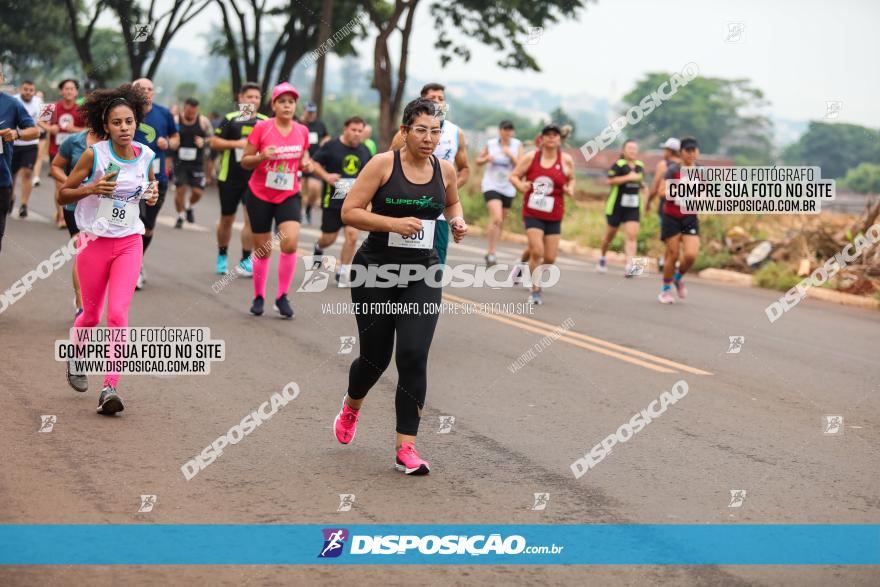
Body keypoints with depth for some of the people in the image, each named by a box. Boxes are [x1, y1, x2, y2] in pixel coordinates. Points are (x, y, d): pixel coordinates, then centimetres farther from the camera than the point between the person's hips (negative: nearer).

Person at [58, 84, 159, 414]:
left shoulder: (146, 156, -2)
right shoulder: (94, 155, -11)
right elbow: (62, 195, -5)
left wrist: (152, 197, -5)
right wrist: (90, 188, -23)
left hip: (129, 243, 1)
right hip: (94, 241, -1)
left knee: (118, 314, -12)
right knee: (92, 314, 11)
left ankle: (110, 389, -12)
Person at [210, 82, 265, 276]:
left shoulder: (265, 122, 4)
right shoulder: (230, 119, -3)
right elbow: (214, 142, -5)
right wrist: (237, 144, -16)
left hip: (254, 178, 1)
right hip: (230, 177, -1)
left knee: (252, 218, -10)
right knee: (226, 219, 10)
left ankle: (245, 261, -2)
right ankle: (222, 257, 30)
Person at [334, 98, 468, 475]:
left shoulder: (445, 170, 3)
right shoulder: (383, 164, -10)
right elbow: (349, 212, -11)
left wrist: (458, 222, 3)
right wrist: (394, 223, -23)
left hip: (422, 274, 2)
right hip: (376, 270, -2)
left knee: (413, 356, -11)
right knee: (375, 356, 8)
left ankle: (406, 447, -5)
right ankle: (352, 406, 44)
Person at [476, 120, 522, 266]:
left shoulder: (517, 145, 0)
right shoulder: (490, 144, -1)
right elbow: (478, 161, 11)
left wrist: (510, 155, -19)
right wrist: (486, 158, -10)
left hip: (508, 188, 3)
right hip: (491, 186, -3)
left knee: (500, 222, 11)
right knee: (496, 219, -22)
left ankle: (490, 253, 27)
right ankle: (492, 253, -16)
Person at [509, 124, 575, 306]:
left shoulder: (566, 160, 0)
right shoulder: (531, 157, -3)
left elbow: (571, 179, 16)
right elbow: (514, 176, 2)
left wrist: (570, 189, -6)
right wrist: (520, 185, -19)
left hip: (554, 216, 2)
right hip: (532, 213, -2)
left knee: (550, 258, 3)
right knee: (537, 251, -16)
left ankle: (534, 271, 38)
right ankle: (535, 291, 0)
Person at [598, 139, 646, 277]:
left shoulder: (640, 166, 10)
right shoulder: (618, 165, -9)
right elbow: (610, 180, -23)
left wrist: (642, 184, 8)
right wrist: (628, 177, -23)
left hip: (633, 206, 4)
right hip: (616, 204, -4)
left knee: (631, 235, -11)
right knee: (611, 233, 12)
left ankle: (629, 266, -19)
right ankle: (602, 257, 38)